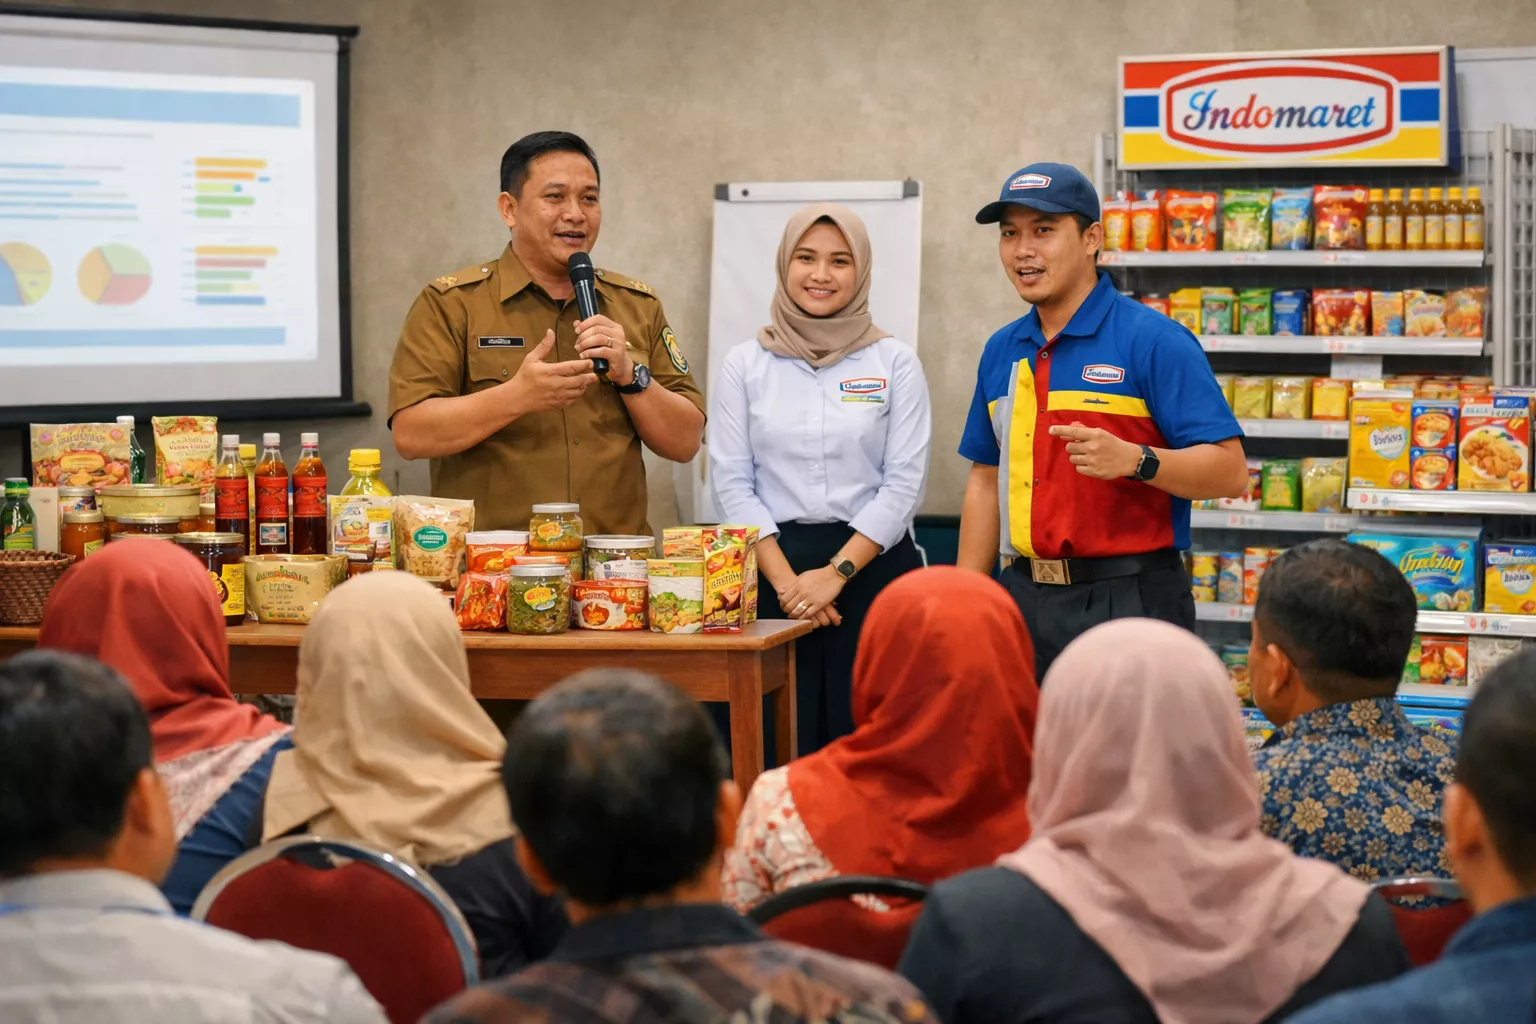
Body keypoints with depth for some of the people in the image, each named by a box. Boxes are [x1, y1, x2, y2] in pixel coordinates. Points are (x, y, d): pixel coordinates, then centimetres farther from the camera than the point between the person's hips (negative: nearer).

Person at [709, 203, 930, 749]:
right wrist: (786, 579, -9)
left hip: (873, 567, -1)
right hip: (774, 566, 1)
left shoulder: (895, 363, 5)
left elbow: (905, 483, -1)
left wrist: (836, 572, -11)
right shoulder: (744, 366, 7)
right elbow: (731, 483, 2)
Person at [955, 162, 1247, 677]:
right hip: (1025, 597, 6)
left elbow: (1229, 470, -13)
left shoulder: (1154, 341, -9)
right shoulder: (1002, 352, 12)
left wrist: (1133, 460, -29)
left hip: (1129, 599, -6)